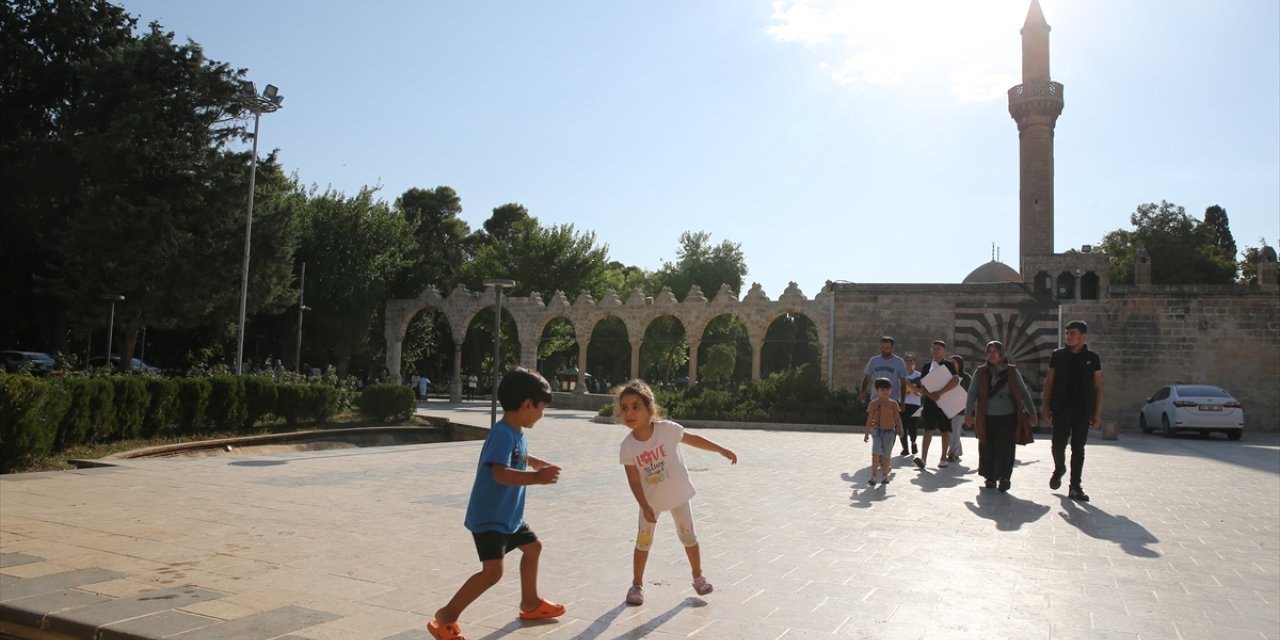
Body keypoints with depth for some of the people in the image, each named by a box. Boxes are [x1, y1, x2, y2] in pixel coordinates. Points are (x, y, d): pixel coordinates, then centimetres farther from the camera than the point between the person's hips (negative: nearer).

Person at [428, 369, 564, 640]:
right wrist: (536, 478, -49)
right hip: (488, 518, -11)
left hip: (508, 515, 11)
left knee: (533, 547, 24)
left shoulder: (517, 433, 6)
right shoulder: (503, 434, -25)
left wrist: (540, 464, 42)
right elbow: (500, 473, -40)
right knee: (493, 571, -18)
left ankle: (530, 603, 43)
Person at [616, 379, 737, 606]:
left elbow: (693, 440, -7)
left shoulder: (667, 429, -24)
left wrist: (722, 450, -1)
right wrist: (645, 507, -24)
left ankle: (698, 576, 35)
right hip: (651, 500, 0)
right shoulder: (627, 447, -21)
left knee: (688, 536, 14)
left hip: (677, 495, 0)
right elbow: (634, 481, -15)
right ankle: (637, 585, 22)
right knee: (643, 542, 6)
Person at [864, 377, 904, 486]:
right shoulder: (874, 403, -1)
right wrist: (867, 433, 2)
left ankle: (884, 476, 23)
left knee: (886, 455, 9)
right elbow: (870, 419, 3)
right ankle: (873, 476, -9)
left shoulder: (893, 404, 3)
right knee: (876, 453, -14)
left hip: (889, 431, 2)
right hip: (877, 430, -2)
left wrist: (900, 428, -9)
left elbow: (897, 418, 6)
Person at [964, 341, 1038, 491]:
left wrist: (1032, 413, 2)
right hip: (987, 418, 1)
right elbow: (972, 393, -2)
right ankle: (990, 477, 21)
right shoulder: (980, 372, 4)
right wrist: (968, 413, -14)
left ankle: (1005, 478, 8)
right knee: (987, 449, 5)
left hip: (1007, 417, -1)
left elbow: (1024, 393, 8)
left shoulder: (1012, 371, 5)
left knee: (1005, 448, -6)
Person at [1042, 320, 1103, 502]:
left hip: (1083, 411, 0)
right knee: (1058, 444, -4)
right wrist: (1046, 407, -1)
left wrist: (1097, 413, -1)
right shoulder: (1058, 355, 5)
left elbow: (1098, 387, 5)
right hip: (1060, 408, 0)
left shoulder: (1092, 358, 5)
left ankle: (1075, 487, 9)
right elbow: (1049, 382, 6)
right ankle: (1059, 469, 27)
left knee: (1078, 449, 3)